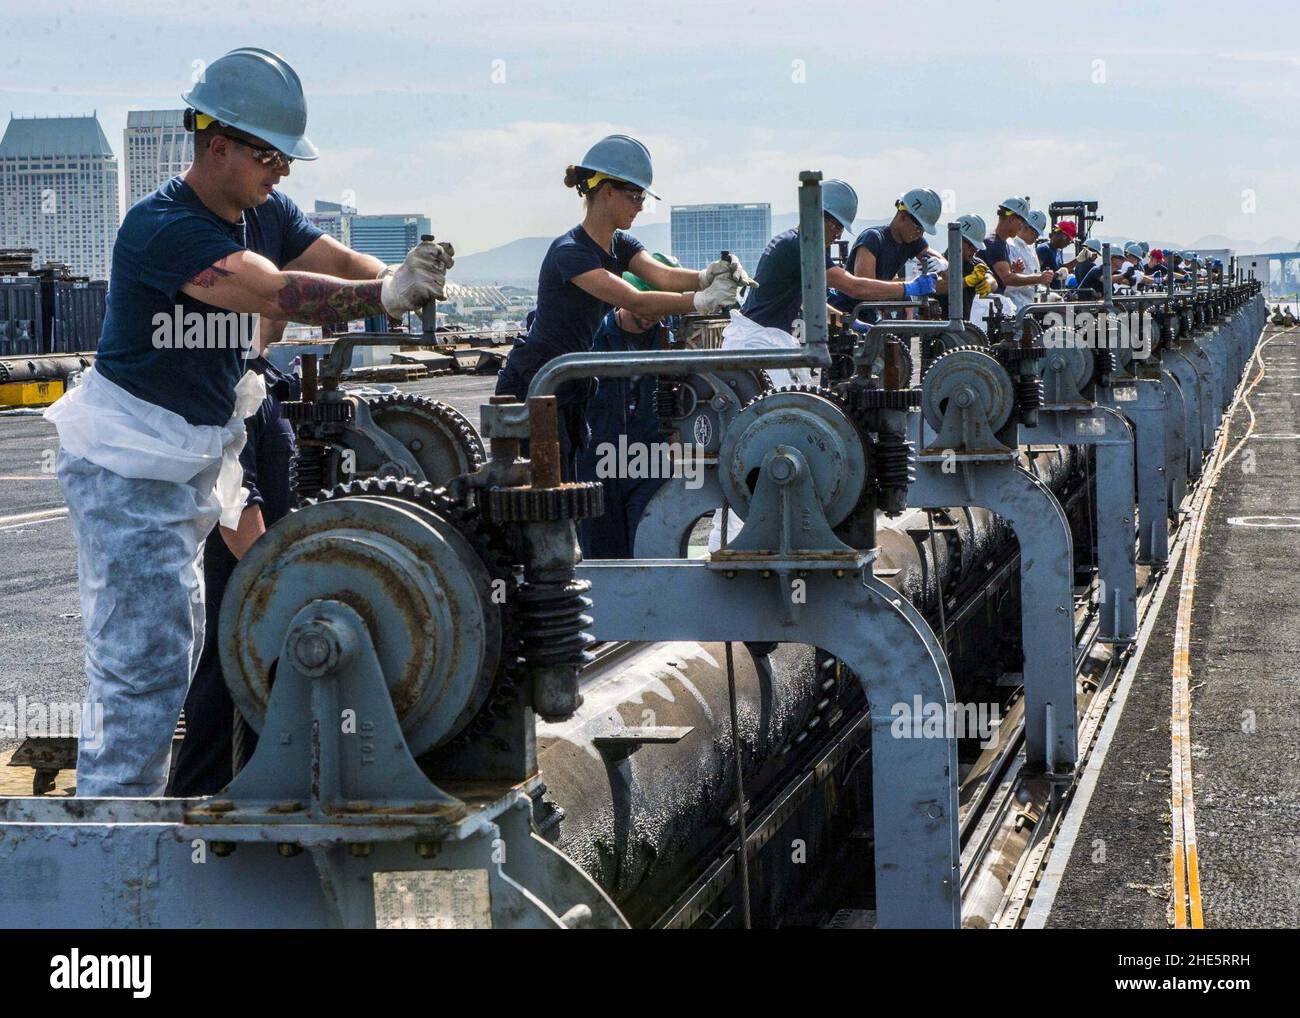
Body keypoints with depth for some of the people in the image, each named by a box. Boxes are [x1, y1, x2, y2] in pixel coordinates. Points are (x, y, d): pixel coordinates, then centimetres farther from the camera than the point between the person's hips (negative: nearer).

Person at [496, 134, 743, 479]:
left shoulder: (620, 244, 7)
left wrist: (707, 276, -30)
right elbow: (635, 301, -30)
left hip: (572, 389, 9)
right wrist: (702, 301, -37)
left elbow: (661, 275, -11)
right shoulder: (570, 252, -21)